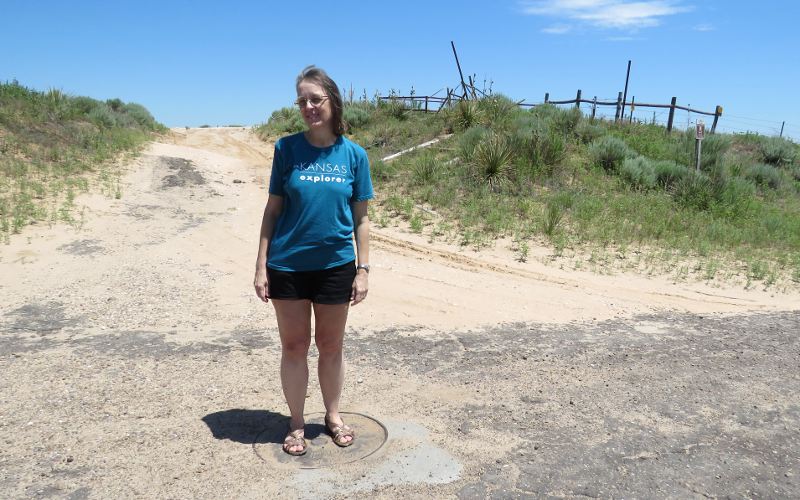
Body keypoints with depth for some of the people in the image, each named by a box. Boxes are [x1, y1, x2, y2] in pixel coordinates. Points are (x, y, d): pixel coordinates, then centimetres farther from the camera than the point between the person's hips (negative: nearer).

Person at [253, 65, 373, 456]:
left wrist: (362, 269, -1)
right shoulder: (287, 148, -2)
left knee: (331, 346, 14)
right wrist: (261, 266, -3)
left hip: (335, 266, 0)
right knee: (294, 346, 10)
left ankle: (333, 416, 34)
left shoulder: (354, 154, -1)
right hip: (288, 266, 0)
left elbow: (360, 218, 2)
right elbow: (273, 208, 1)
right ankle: (296, 424, 28)